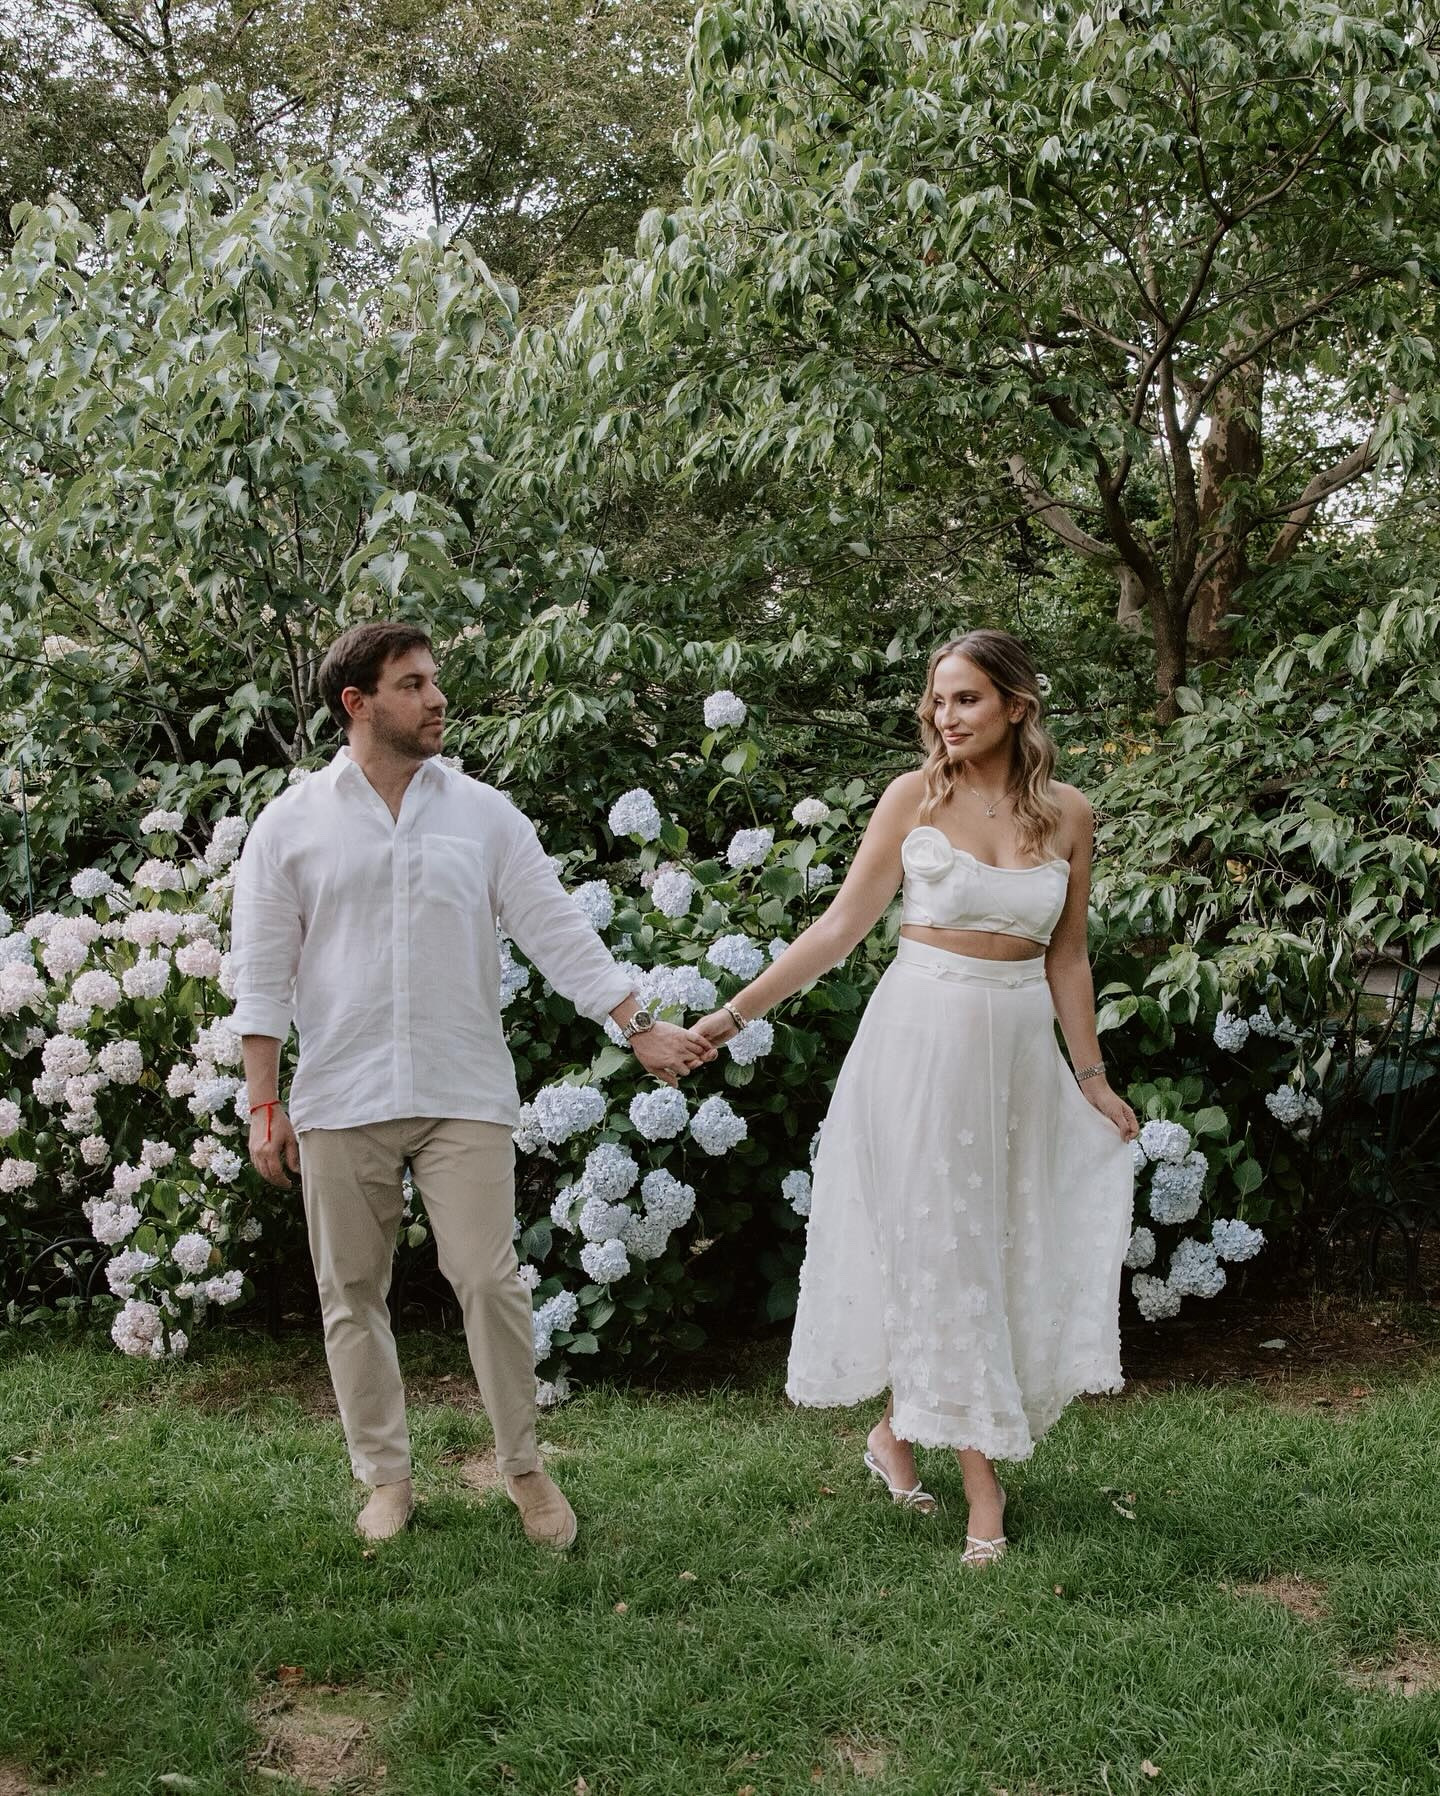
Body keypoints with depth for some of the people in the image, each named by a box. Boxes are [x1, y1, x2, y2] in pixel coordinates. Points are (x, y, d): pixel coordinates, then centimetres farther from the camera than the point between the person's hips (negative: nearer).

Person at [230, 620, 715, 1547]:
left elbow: (560, 932, 3)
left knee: (490, 1280, -4)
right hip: (340, 1101, 1)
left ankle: (525, 1467, 13)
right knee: (353, 1295, 7)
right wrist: (264, 1104, -1)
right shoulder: (292, 824, 3)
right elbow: (263, 974, 3)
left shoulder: (483, 813, 5)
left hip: (465, 1093, 0)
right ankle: (388, 1478, 21)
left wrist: (641, 1027, -4)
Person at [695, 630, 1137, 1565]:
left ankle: (897, 1431, 26)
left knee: (1001, 1247, 6)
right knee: (939, 1248, 0)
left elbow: (1067, 959, 9)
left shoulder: (1069, 814, 3)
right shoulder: (915, 797, -3)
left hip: (1020, 1047, 3)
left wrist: (1092, 1077, 10)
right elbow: (842, 926, -3)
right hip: (922, 1033, -3)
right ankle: (983, 1489, 8)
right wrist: (735, 1013, -8)